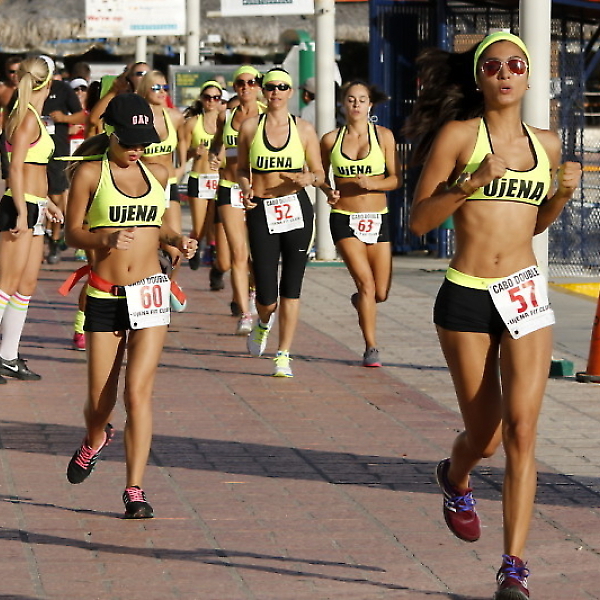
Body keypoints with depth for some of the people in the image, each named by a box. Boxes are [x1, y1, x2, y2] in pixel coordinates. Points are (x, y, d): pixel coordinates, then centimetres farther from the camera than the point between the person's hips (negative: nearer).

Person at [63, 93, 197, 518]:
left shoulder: (157, 173, 9)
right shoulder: (90, 173, -2)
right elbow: (73, 232, -2)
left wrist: (177, 240, 2)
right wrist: (105, 239, -21)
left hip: (149, 292, 1)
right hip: (105, 295, -1)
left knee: (139, 393, -10)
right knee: (100, 400, 6)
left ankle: (135, 491, -7)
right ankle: (95, 440, 43)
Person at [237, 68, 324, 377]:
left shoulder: (304, 129, 4)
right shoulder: (250, 127, 4)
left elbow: (319, 173, 9)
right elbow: (241, 169, 12)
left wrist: (308, 178, -14)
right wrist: (246, 187, -9)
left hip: (296, 209, 0)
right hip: (261, 212, 0)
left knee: (291, 288, 0)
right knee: (267, 298, -3)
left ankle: (284, 356, 11)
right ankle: (263, 323, 34)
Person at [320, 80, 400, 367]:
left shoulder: (383, 136, 2)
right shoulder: (331, 139, 4)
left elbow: (395, 179, 0)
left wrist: (372, 183, -19)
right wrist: (328, 191, -3)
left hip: (377, 218, 1)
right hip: (344, 218, -1)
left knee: (381, 293, 1)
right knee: (366, 281, -17)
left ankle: (359, 300, 39)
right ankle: (371, 348, -7)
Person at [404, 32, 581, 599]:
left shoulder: (545, 144, 10)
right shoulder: (457, 135, -3)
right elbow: (419, 220, -6)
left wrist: (563, 193, 3)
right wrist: (473, 181, -19)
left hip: (526, 296, 2)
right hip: (466, 298, -2)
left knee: (521, 430, -11)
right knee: (484, 436, 7)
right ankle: (455, 478, 45)